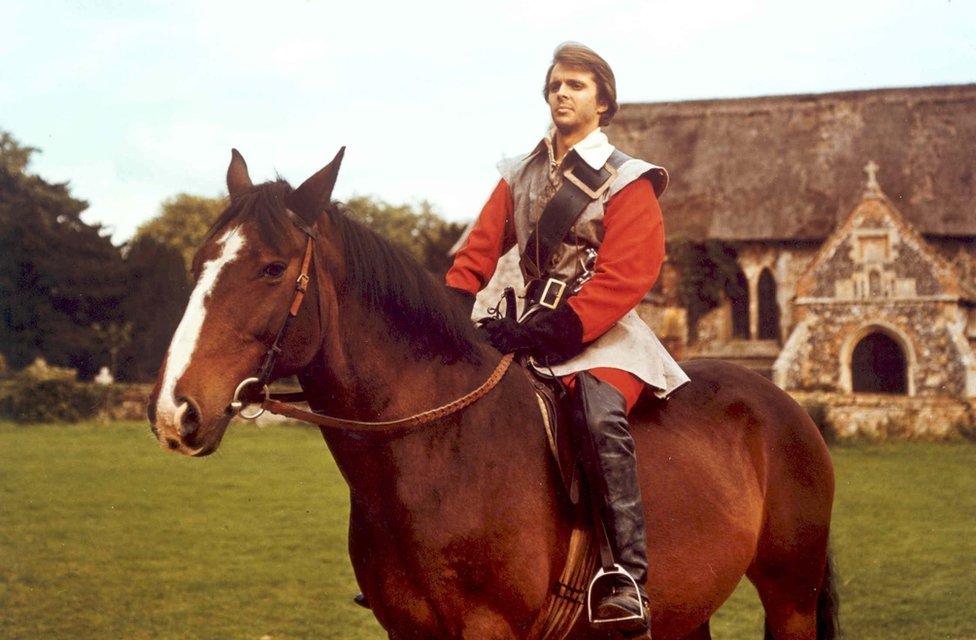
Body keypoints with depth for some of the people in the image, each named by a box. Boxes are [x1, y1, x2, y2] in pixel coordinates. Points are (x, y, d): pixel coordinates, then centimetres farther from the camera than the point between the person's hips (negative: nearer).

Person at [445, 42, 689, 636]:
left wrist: (544, 333, -24)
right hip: (534, 328, 6)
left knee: (602, 415, -34)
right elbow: (480, 250, 11)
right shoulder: (520, 175, 13)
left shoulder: (626, 181, -4)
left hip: (602, 331, -6)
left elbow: (621, 278, -14)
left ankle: (630, 580, -36)